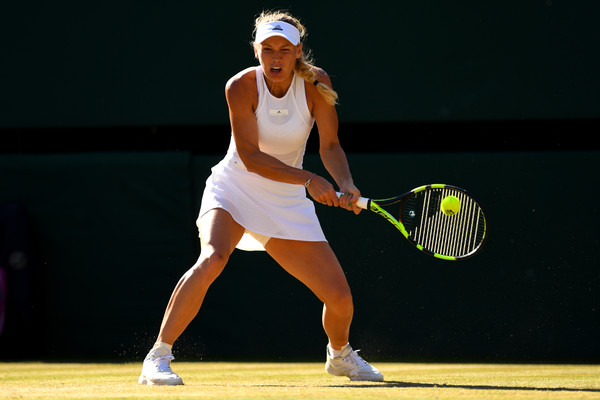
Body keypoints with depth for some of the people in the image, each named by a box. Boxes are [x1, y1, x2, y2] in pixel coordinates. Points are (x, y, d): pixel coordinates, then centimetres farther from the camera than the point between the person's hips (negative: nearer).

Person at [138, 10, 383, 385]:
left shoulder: (316, 83, -11)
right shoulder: (241, 87, -18)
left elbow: (330, 146, -11)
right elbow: (251, 156, -22)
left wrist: (346, 184, -31)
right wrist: (309, 179, -32)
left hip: (288, 202, 3)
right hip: (233, 189, -3)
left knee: (340, 297, -1)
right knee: (212, 259, -34)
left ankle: (340, 354, 34)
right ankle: (158, 357, -27)